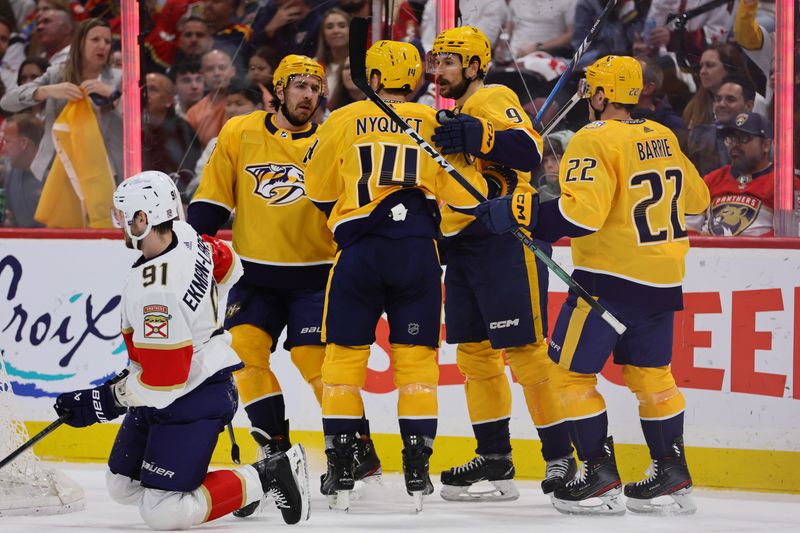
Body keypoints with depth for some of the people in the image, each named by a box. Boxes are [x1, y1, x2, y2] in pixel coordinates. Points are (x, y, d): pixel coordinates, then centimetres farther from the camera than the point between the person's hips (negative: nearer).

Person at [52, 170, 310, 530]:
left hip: (192, 402, -10)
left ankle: (269, 478, -3)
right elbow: (226, 267, 18)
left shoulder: (155, 293, -31)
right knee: (121, 486, 14)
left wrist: (98, 404, -17)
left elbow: (161, 383, -28)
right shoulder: (183, 234, -5)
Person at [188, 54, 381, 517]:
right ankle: (275, 448, 0)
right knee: (243, 346, -13)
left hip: (314, 275, -2)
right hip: (257, 276, 2)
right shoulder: (239, 135, 1)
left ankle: (360, 450, 0)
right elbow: (212, 200, 6)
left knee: (314, 358, -12)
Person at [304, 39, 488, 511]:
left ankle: (341, 469, 6)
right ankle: (417, 469, 3)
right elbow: (465, 194, 4)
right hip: (418, 250, 0)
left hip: (359, 249, 0)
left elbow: (319, 190, 18)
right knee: (417, 357, 7)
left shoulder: (342, 122, 7)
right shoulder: (436, 124, 6)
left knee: (345, 354, 9)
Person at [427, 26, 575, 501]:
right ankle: (495, 459, 15)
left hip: (507, 243, -10)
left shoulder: (494, 102, -8)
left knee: (525, 350, -10)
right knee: (474, 351, 10)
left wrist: (479, 136, -34)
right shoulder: (454, 117, 22)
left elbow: (529, 151, -25)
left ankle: (561, 455, -7)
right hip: (464, 247, 10)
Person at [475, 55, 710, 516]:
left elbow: (581, 212, -26)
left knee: (571, 370, 0)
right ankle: (673, 477, 15)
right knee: (651, 373, 16)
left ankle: (601, 477, -3)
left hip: (610, 276, -8)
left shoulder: (596, 141, -15)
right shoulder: (662, 138, 9)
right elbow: (696, 198, 19)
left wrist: (522, 212, -25)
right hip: (662, 280, 8)